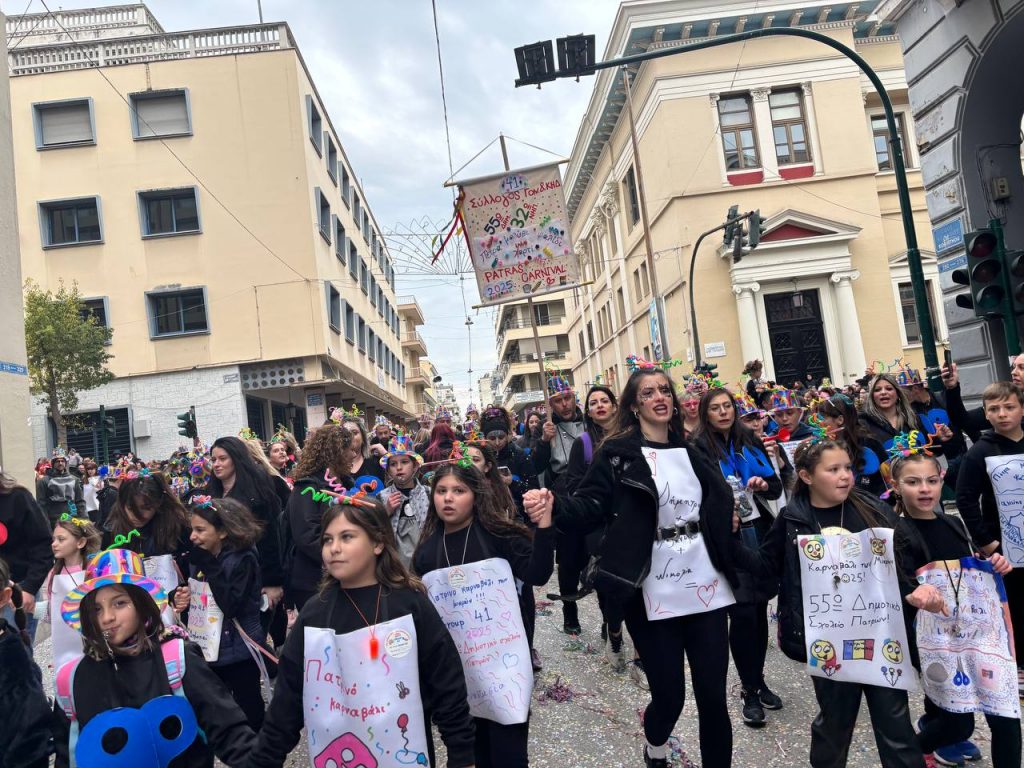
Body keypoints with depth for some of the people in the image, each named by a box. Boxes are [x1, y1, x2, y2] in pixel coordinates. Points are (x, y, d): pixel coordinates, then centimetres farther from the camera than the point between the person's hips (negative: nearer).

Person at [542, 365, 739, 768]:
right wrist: (555, 507, -30)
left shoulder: (691, 452, 12)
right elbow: (590, 508, -12)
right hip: (654, 594, -4)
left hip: (706, 587, 4)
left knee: (713, 696, 7)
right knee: (669, 693, 5)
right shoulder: (617, 454, -4)